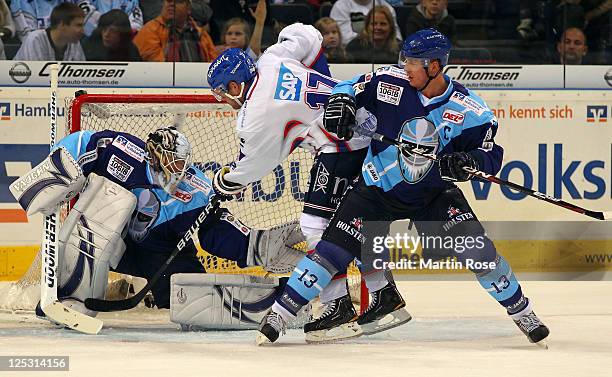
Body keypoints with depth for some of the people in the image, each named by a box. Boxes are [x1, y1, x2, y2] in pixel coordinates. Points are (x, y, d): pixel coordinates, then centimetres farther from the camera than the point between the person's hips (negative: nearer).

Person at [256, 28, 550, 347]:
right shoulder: (390, 81, -15)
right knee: (333, 250, -11)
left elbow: (491, 155, -11)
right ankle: (278, 315, -2)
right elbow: (352, 87, 0)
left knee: (477, 249, -15)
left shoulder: (469, 111, -17)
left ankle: (521, 312, 5)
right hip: (377, 187, 1)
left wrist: (469, 162, -33)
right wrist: (341, 101, -23)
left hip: (434, 193, 0)